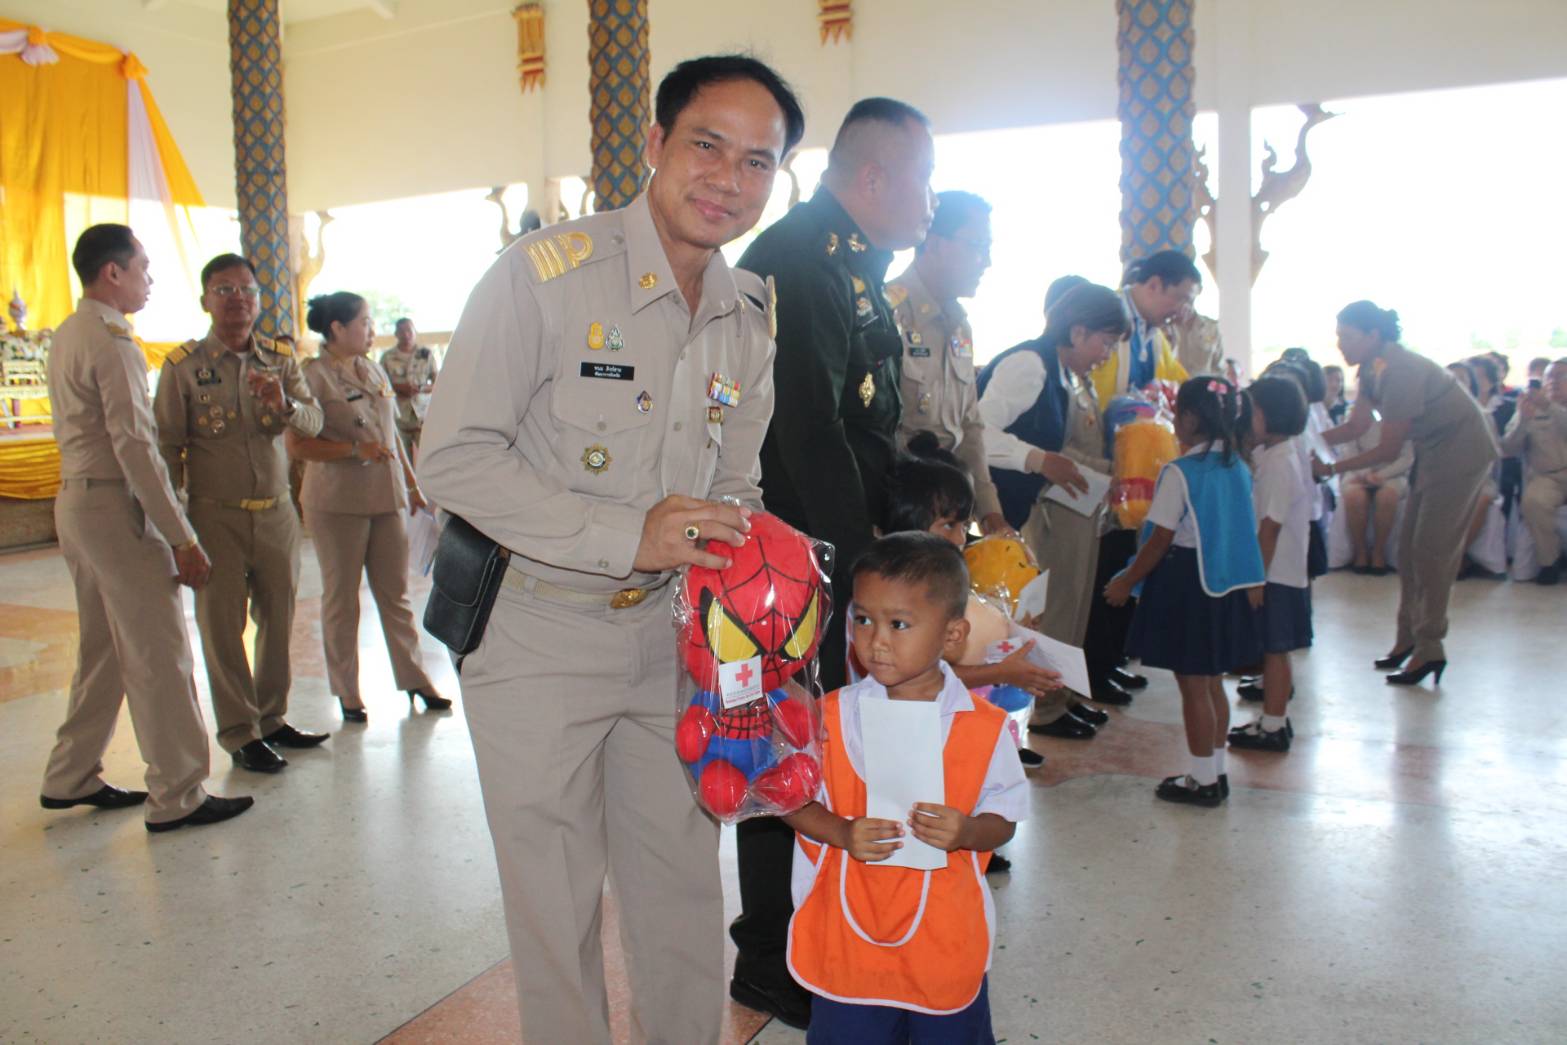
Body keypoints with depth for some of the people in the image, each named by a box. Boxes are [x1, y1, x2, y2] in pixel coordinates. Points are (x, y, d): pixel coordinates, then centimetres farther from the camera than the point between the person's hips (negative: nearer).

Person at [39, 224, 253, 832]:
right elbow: (134, 445, -21)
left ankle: (70, 778, 29)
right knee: (159, 655, -4)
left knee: (103, 648, 18)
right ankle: (176, 798, 4)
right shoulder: (110, 341, -15)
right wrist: (182, 539, -21)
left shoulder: (67, 335, 16)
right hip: (114, 506, -10)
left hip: (76, 501, 10)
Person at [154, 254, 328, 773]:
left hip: (277, 512, 3)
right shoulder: (183, 364, -3)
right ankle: (240, 734, 14)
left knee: (279, 621, 11)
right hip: (216, 515, -3)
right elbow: (166, 448, -2)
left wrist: (286, 406, -26)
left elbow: (315, 420, -3)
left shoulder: (280, 357, 6)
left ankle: (273, 718, 25)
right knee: (222, 628, 3)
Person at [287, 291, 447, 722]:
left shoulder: (374, 371, 13)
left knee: (395, 593, 11)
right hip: (337, 502, -5)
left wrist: (412, 484, 18)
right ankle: (347, 693, 17)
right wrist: (355, 450, -22)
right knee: (341, 598, 6)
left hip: (386, 497, 6)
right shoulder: (313, 376, -8)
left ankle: (412, 677, 21)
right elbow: (296, 444, -13)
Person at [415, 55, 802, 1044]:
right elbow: (454, 456, -17)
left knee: (686, 886, 17)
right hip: (539, 638, -5)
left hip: (669, 637, 5)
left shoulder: (753, 314, 5)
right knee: (556, 908, 10)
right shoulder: (546, 270, -14)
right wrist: (625, 536, -26)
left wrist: (736, 547, -8)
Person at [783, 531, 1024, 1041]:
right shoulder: (831, 717, -7)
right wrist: (841, 832, -18)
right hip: (848, 936, 1)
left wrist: (967, 832, -21)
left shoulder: (985, 727, -9)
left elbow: (1004, 818, 0)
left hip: (946, 939, 0)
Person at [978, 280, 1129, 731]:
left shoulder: (1074, 376, 16)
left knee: (1073, 606, 15)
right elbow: (980, 430, -24)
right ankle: (1042, 706, 11)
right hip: (1044, 511, -10)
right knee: (1047, 611, -3)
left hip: (1081, 510, 10)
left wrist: (1116, 469, 9)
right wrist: (1040, 460, -29)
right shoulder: (1029, 364, -14)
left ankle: (1063, 695, 28)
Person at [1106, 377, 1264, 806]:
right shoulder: (1238, 467, 4)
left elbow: (1161, 539, -17)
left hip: (1186, 582, -8)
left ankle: (1203, 780, 13)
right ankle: (1216, 772, 27)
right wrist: (1252, 583, 21)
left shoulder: (1179, 472, -18)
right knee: (1213, 683, 17)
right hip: (1226, 583, 8)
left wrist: (1126, 582, -7)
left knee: (1193, 687, 3)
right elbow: (1243, 530, 10)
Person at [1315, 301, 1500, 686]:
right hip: (1433, 451, 9)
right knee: (1410, 547, 10)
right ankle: (1408, 637, 18)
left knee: (1432, 550, -6)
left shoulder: (1401, 372, -28)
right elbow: (1356, 426, 0)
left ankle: (1429, 649, 2)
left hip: (1461, 452, -9)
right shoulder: (1372, 369, -1)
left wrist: (1330, 468, -24)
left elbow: (1388, 451, -25)